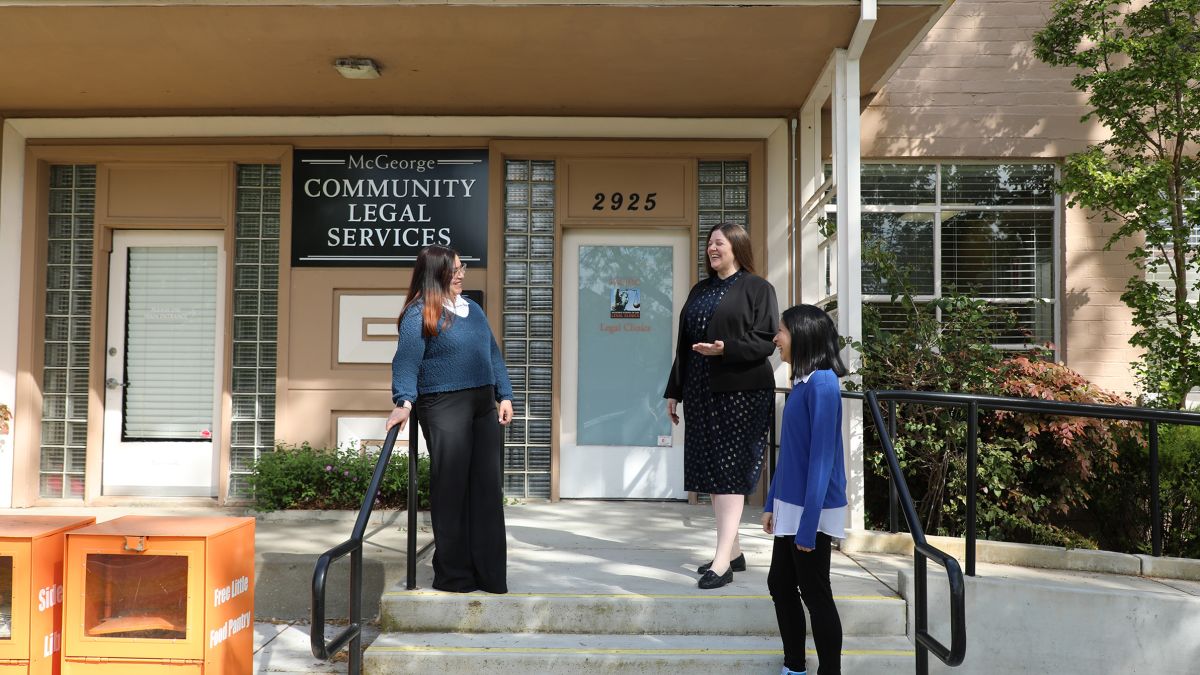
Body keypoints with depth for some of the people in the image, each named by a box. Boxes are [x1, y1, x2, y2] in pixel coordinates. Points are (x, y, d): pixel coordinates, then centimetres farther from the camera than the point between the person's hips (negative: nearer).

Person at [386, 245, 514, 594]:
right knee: (451, 490, -1)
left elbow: (493, 354, 20)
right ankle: (453, 575, 12)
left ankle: (490, 574, 17)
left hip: (484, 407, 7)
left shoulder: (473, 309, 17)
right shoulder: (418, 315, -5)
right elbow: (406, 361, -14)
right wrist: (404, 402, -27)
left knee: (488, 489, 8)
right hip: (444, 410, -7)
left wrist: (504, 395, 12)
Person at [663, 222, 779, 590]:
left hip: (740, 393, -7)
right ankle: (733, 551, 21)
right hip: (701, 393, 7)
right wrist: (674, 392, 15)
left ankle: (722, 561, -8)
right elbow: (684, 345, 18)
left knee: (730, 472, -9)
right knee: (711, 472, 9)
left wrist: (726, 348, -26)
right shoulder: (700, 290, 18)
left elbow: (765, 342, -9)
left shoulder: (757, 288, -2)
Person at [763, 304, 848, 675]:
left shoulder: (822, 384, -19)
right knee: (780, 585, 17)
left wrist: (808, 525, -20)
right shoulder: (802, 382, 8)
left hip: (812, 511, -9)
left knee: (815, 595, 4)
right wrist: (772, 502, 16)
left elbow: (822, 457, -21)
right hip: (791, 507, 9)